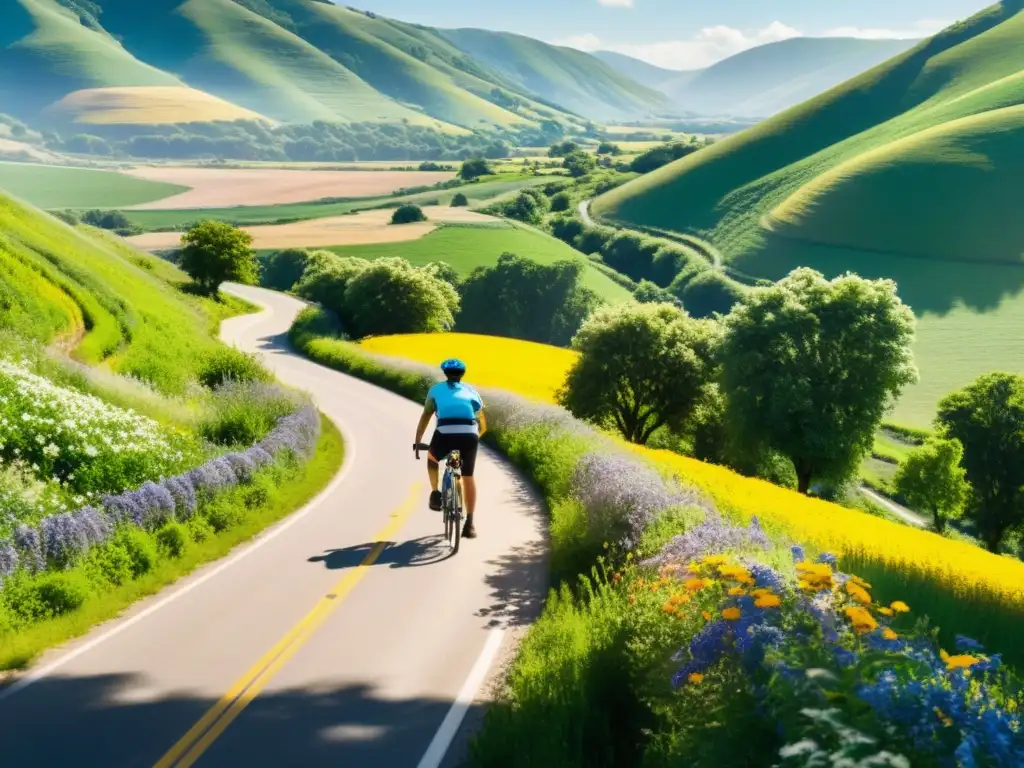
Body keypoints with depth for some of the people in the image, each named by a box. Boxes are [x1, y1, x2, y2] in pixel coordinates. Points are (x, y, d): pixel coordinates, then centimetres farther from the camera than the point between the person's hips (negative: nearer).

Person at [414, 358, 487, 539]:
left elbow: (425, 418, 28)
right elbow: (483, 425, 36)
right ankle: (469, 524, 13)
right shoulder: (470, 390, 29)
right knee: (468, 478, 18)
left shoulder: (436, 389, 25)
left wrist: (417, 442, 39)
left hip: (444, 434, -1)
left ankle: (435, 494, 18)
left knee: (432, 458, 34)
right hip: (469, 435, 1)